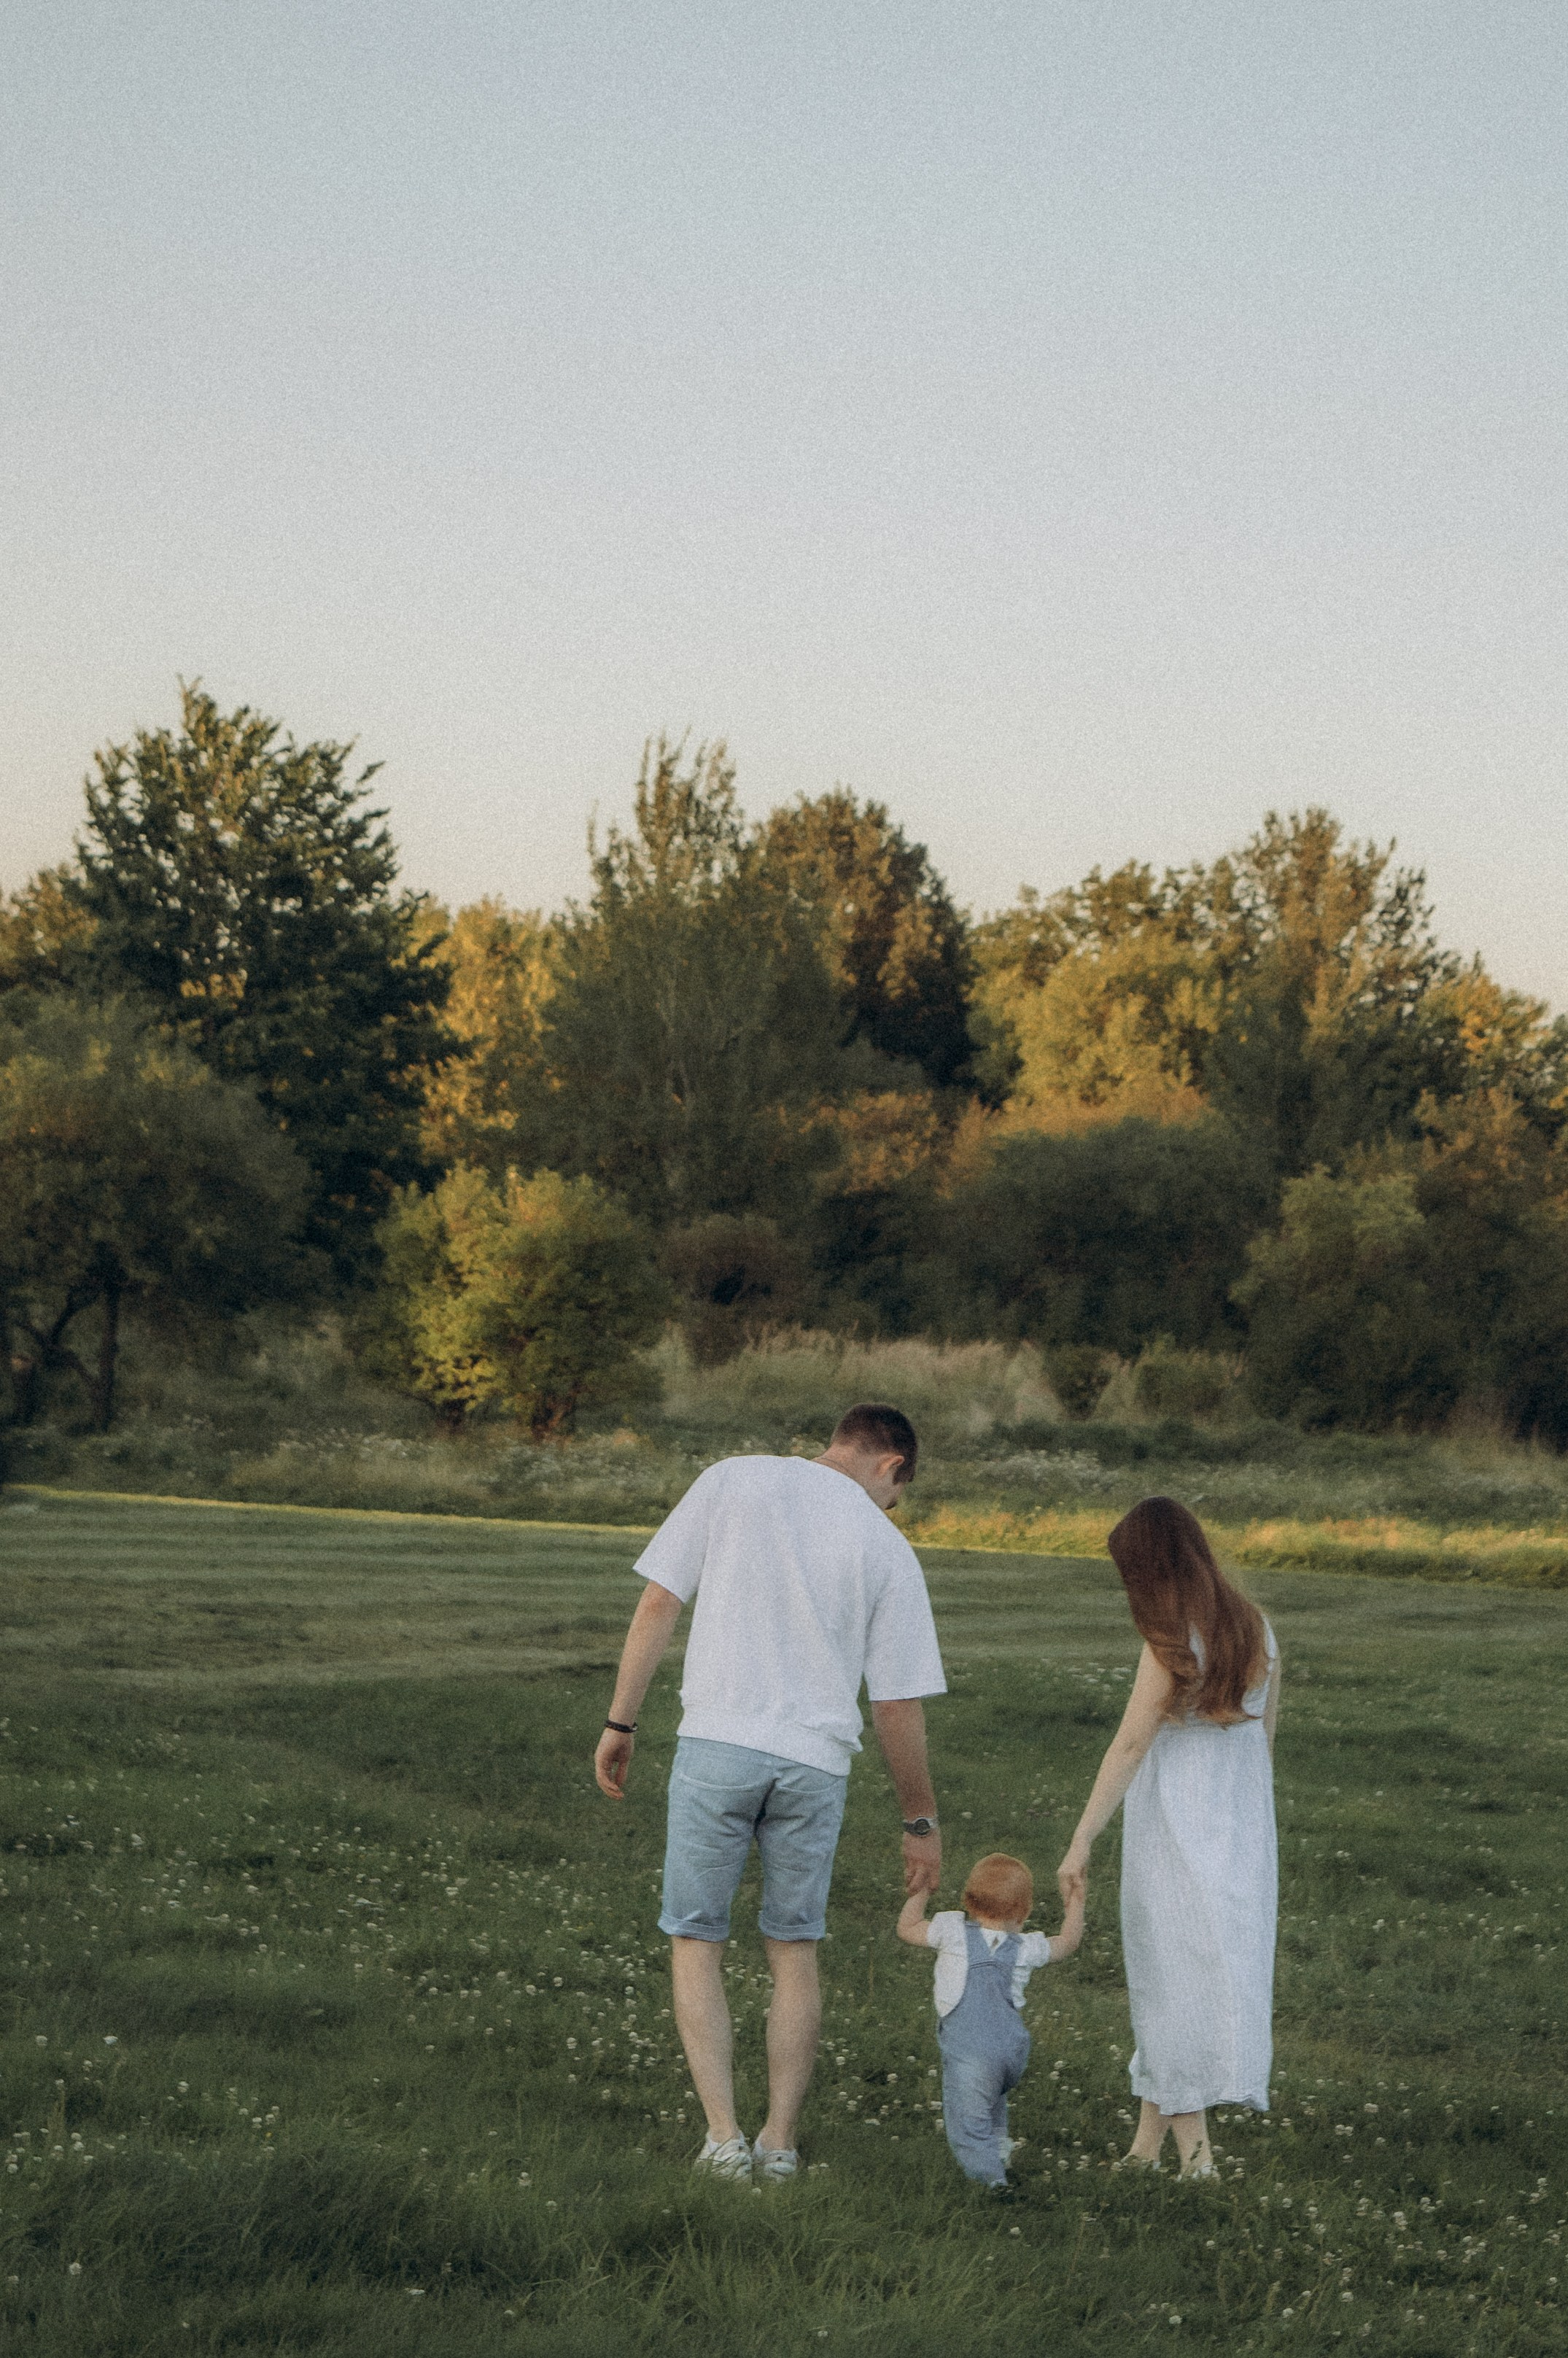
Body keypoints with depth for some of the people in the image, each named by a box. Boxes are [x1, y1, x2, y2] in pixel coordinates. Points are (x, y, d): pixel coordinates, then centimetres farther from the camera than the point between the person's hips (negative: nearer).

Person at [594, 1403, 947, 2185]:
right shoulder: (888, 1548, 4)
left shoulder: (732, 1481, 3)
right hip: (815, 1762, 1)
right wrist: (920, 1822, 15)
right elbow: (898, 1705, 5)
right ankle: (779, 2143, 13)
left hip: (717, 1741, -1)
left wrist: (621, 1723, 6)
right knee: (794, 1950, 15)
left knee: (695, 1941, 9)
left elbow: (658, 1602, -1)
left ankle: (723, 2135, 0)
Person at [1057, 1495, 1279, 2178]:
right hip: (1243, 1832, 6)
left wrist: (1081, 1841, -17)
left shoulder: (1172, 1644, -15)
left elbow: (1129, 1745, -18)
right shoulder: (1255, 1629, 4)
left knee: (1172, 1976, 1)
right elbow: (1264, 1738, 11)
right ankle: (1148, 2138, 17)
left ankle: (1192, 2146, 0)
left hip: (1175, 1834, -6)